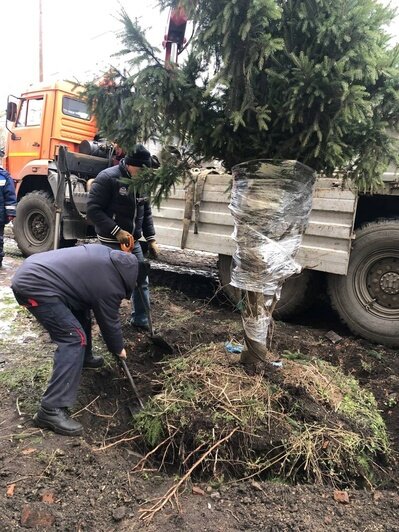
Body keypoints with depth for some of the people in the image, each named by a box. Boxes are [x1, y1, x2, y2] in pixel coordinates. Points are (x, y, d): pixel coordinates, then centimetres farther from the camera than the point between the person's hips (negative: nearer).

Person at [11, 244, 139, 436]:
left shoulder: (105, 254, 12)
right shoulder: (109, 285, -9)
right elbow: (109, 321, 4)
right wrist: (118, 349, 21)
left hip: (31, 270, 11)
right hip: (35, 286, -11)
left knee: (81, 309, 25)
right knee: (74, 339, -11)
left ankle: (83, 358, 45)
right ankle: (51, 410, -10)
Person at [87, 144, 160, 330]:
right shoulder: (107, 178, -15)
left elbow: (146, 213, 15)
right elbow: (93, 209, -18)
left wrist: (151, 239, 8)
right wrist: (117, 231, -24)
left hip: (133, 241, 7)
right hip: (111, 243, -7)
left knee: (141, 280, 10)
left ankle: (141, 320, 25)